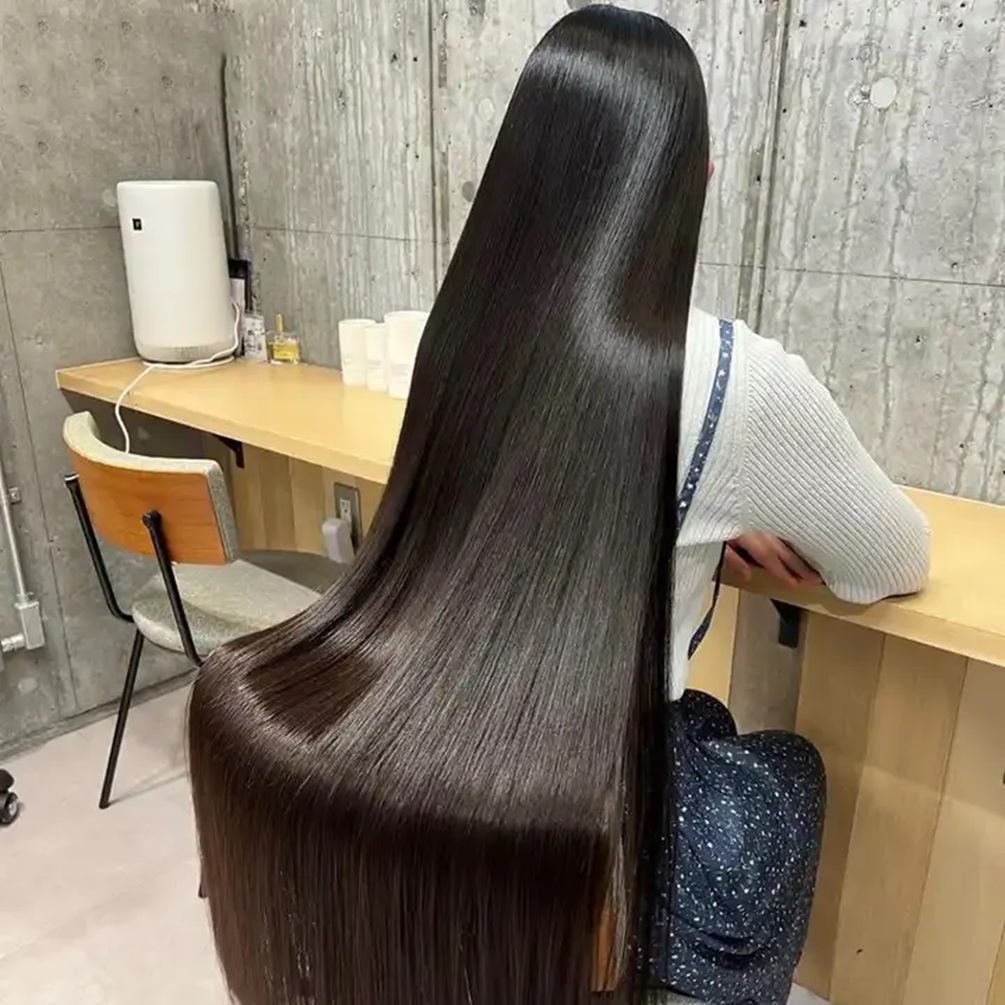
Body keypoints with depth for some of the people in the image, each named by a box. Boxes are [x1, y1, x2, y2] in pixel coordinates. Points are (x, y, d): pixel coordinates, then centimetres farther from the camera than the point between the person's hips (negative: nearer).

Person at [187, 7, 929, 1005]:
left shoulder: (463, 323, -3)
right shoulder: (738, 380, -18)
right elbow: (897, 566, 1)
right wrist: (767, 517, 20)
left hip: (414, 760, 5)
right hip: (586, 794, -4)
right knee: (786, 771, 26)